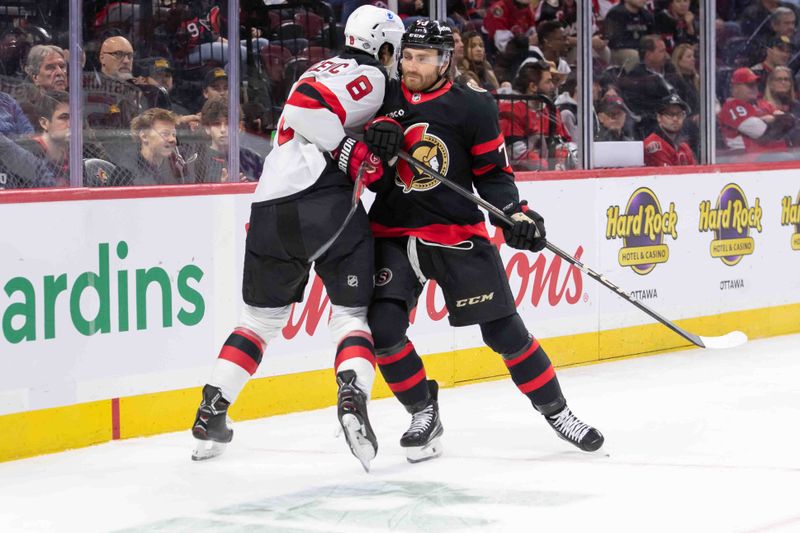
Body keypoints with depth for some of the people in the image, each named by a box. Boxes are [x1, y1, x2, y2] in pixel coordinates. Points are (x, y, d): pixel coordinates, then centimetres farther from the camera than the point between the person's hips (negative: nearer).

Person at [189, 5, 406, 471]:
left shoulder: (326, 70, 28)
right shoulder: (369, 77, 1)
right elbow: (306, 109, -16)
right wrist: (354, 153, -11)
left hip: (270, 203, 7)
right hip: (326, 203, -7)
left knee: (262, 316, 18)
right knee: (352, 313, 2)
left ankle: (210, 416, 13)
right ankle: (353, 398, -22)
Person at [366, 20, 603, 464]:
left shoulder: (473, 107, -4)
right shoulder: (382, 102, 2)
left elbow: (493, 173, 2)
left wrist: (515, 214, -12)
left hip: (458, 232, -2)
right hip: (394, 234, 2)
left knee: (503, 329, -2)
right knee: (383, 327, -14)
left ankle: (555, 410, 15)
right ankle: (424, 412, 7)